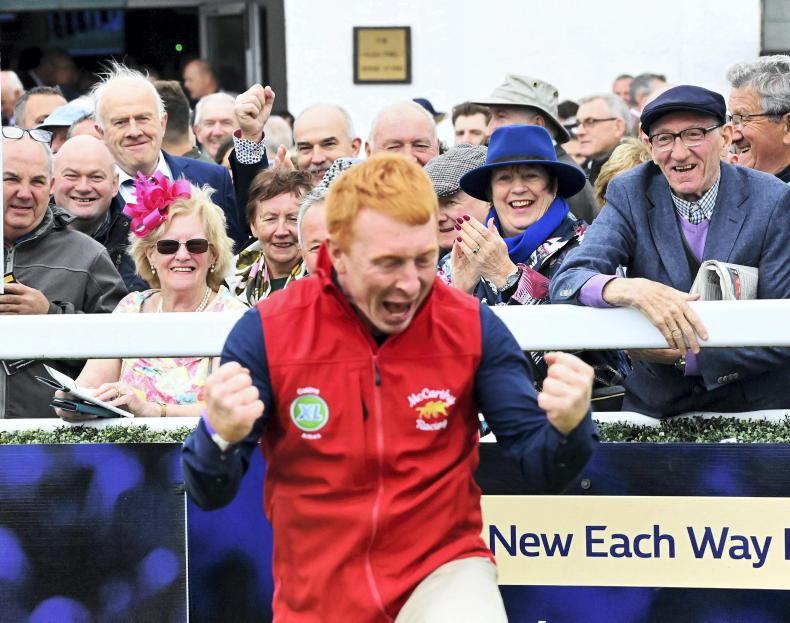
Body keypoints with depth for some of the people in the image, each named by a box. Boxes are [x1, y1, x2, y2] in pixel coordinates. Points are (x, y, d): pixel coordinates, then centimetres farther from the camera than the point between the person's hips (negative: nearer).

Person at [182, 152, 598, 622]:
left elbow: (543, 471, -5)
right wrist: (221, 436, -31)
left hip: (442, 569, -2)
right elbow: (210, 494, -8)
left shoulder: (472, 327, -6)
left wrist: (569, 426, -27)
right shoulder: (266, 331, -9)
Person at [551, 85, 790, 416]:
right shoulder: (631, 194, 1)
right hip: (654, 405, 1)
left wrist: (685, 356, -16)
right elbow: (566, 283, -11)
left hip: (756, 404, -1)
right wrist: (631, 289, -31)